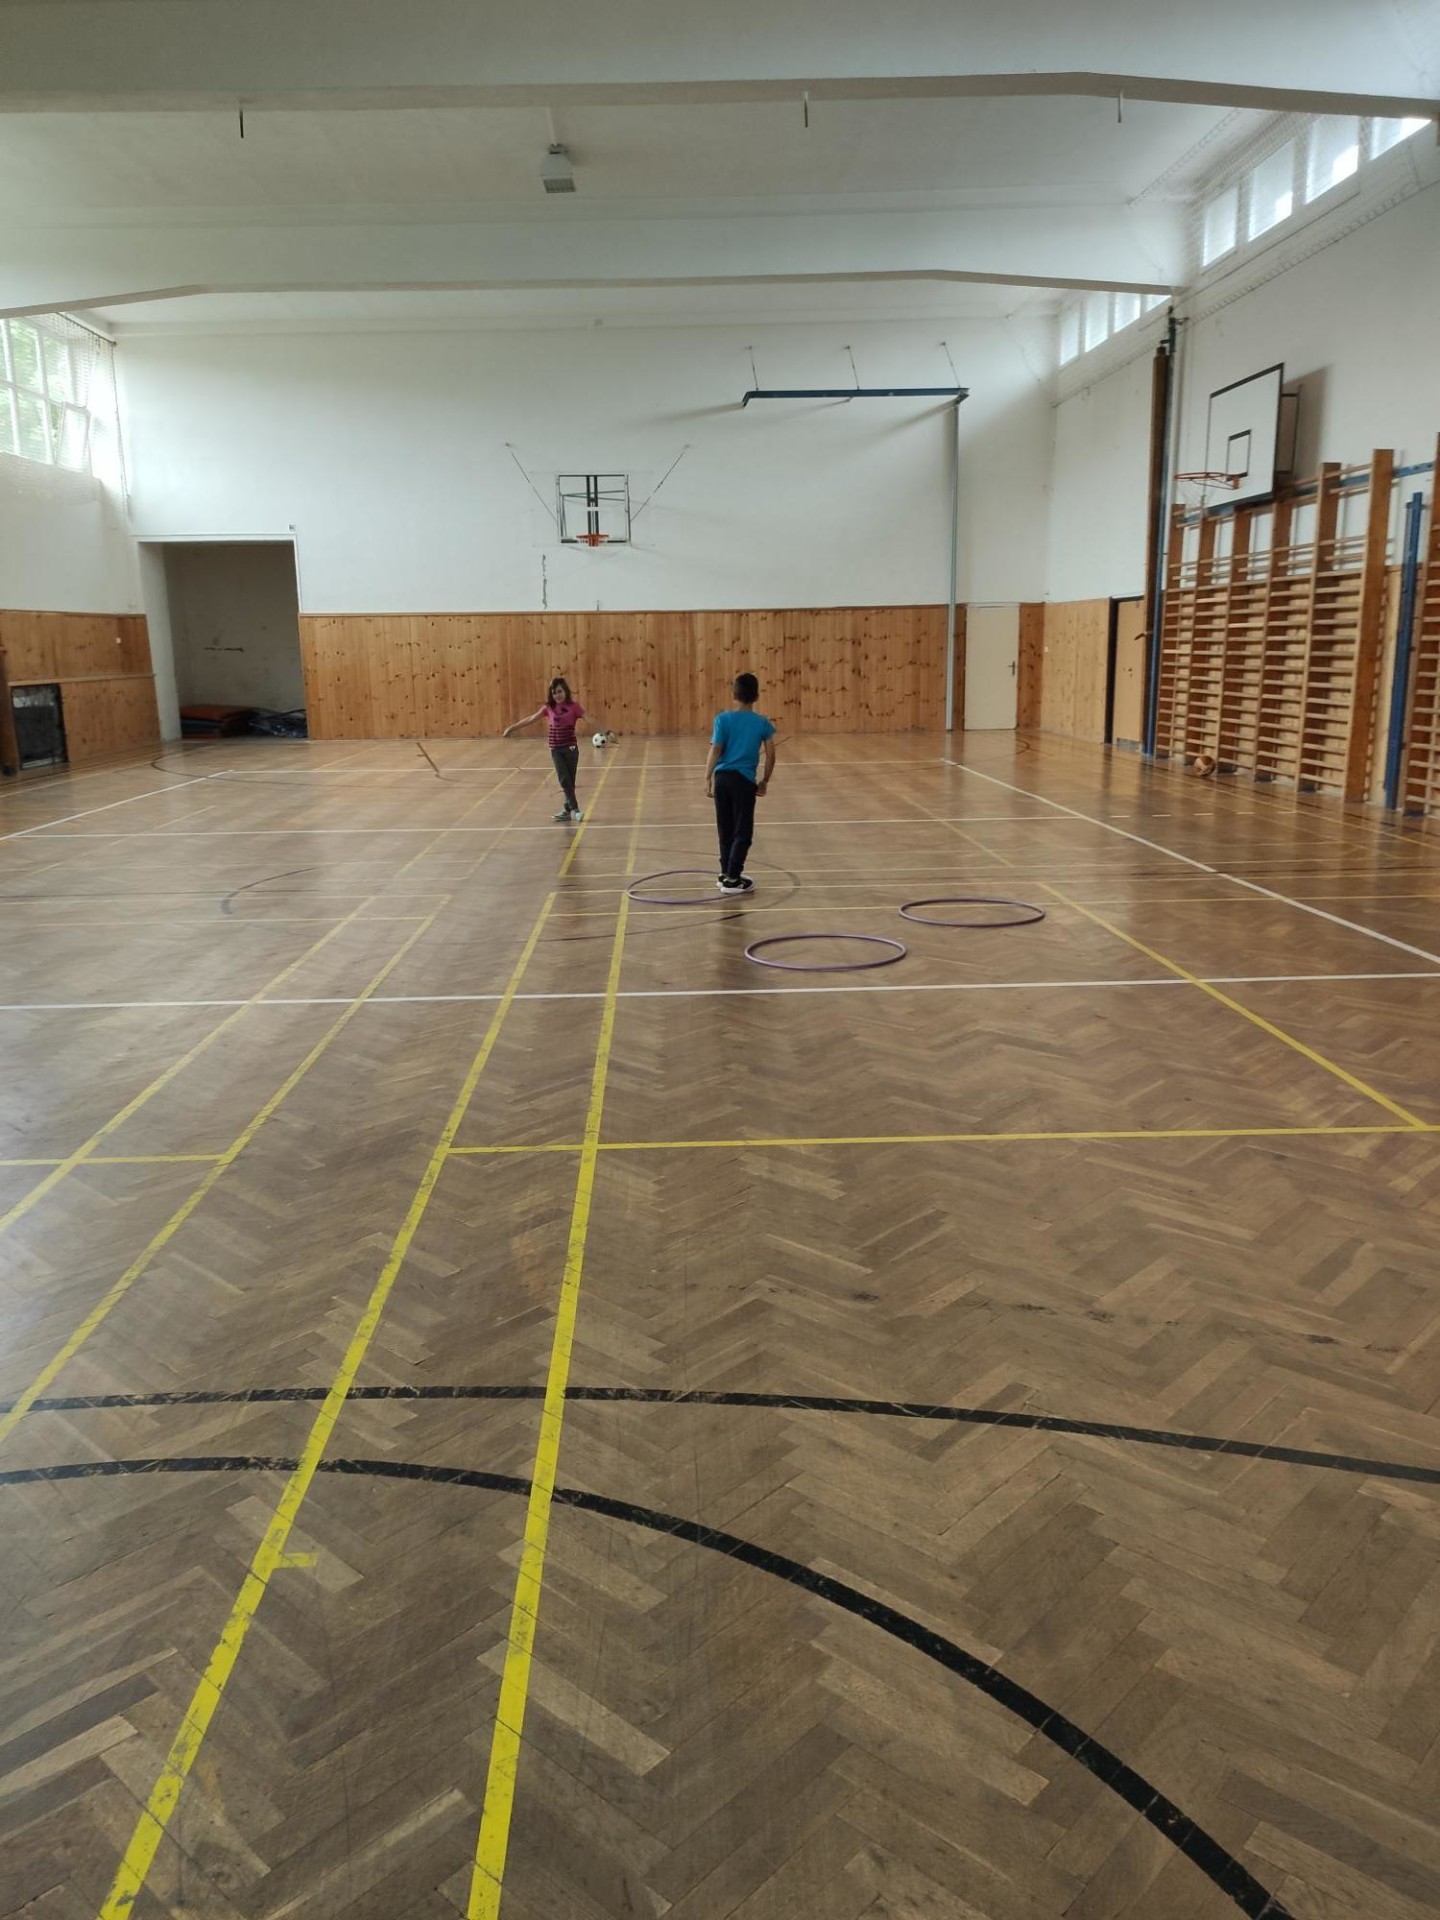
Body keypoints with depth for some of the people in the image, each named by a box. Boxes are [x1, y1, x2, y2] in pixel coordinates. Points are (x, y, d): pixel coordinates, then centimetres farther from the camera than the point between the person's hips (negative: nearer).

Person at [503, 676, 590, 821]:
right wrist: (512, 728, 13)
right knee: (564, 780, -6)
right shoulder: (549, 708, 4)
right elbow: (531, 719, 10)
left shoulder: (574, 706, -5)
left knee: (569, 781, 2)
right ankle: (574, 809, -4)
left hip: (570, 748, -2)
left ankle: (568, 809, 10)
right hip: (556, 750, 2)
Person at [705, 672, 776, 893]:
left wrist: (707, 778, -2)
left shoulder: (723, 719, -2)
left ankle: (726, 874, 24)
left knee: (726, 830, 14)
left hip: (722, 777, 2)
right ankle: (732, 880, 2)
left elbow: (715, 751, -7)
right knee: (742, 832, 4)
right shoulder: (762, 723, 0)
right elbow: (771, 755, 1)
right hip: (744, 780, -2)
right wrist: (764, 781, 12)